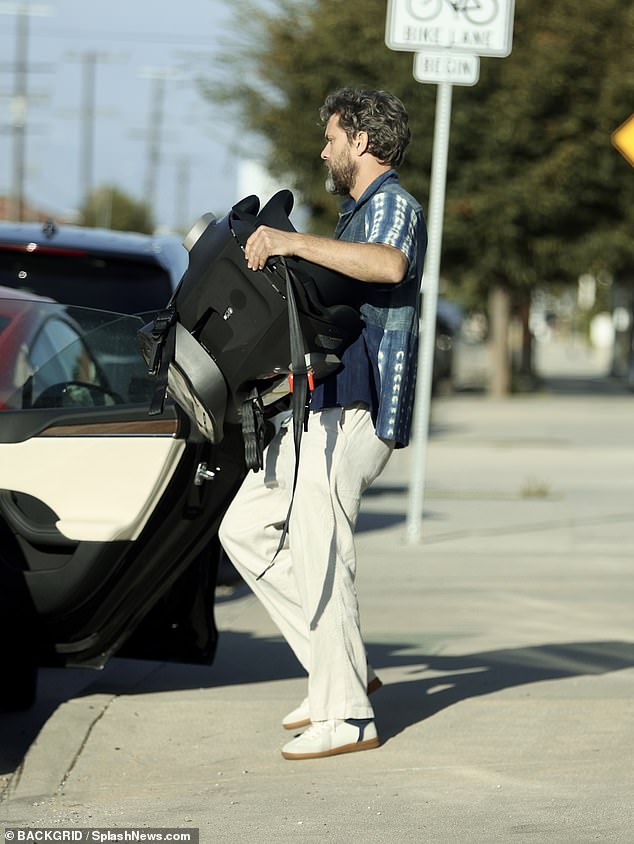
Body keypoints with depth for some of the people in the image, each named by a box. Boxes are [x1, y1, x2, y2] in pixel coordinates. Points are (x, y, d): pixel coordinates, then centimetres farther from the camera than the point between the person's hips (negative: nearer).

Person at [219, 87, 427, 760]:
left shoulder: (393, 205, -9)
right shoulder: (360, 213, 24)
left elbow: (389, 265, -35)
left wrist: (293, 242, -37)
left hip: (350, 415, -11)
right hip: (318, 414, 11)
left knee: (318, 561, -10)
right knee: (245, 530, 11)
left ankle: (347, 715, -3)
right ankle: (341, 670, 13)